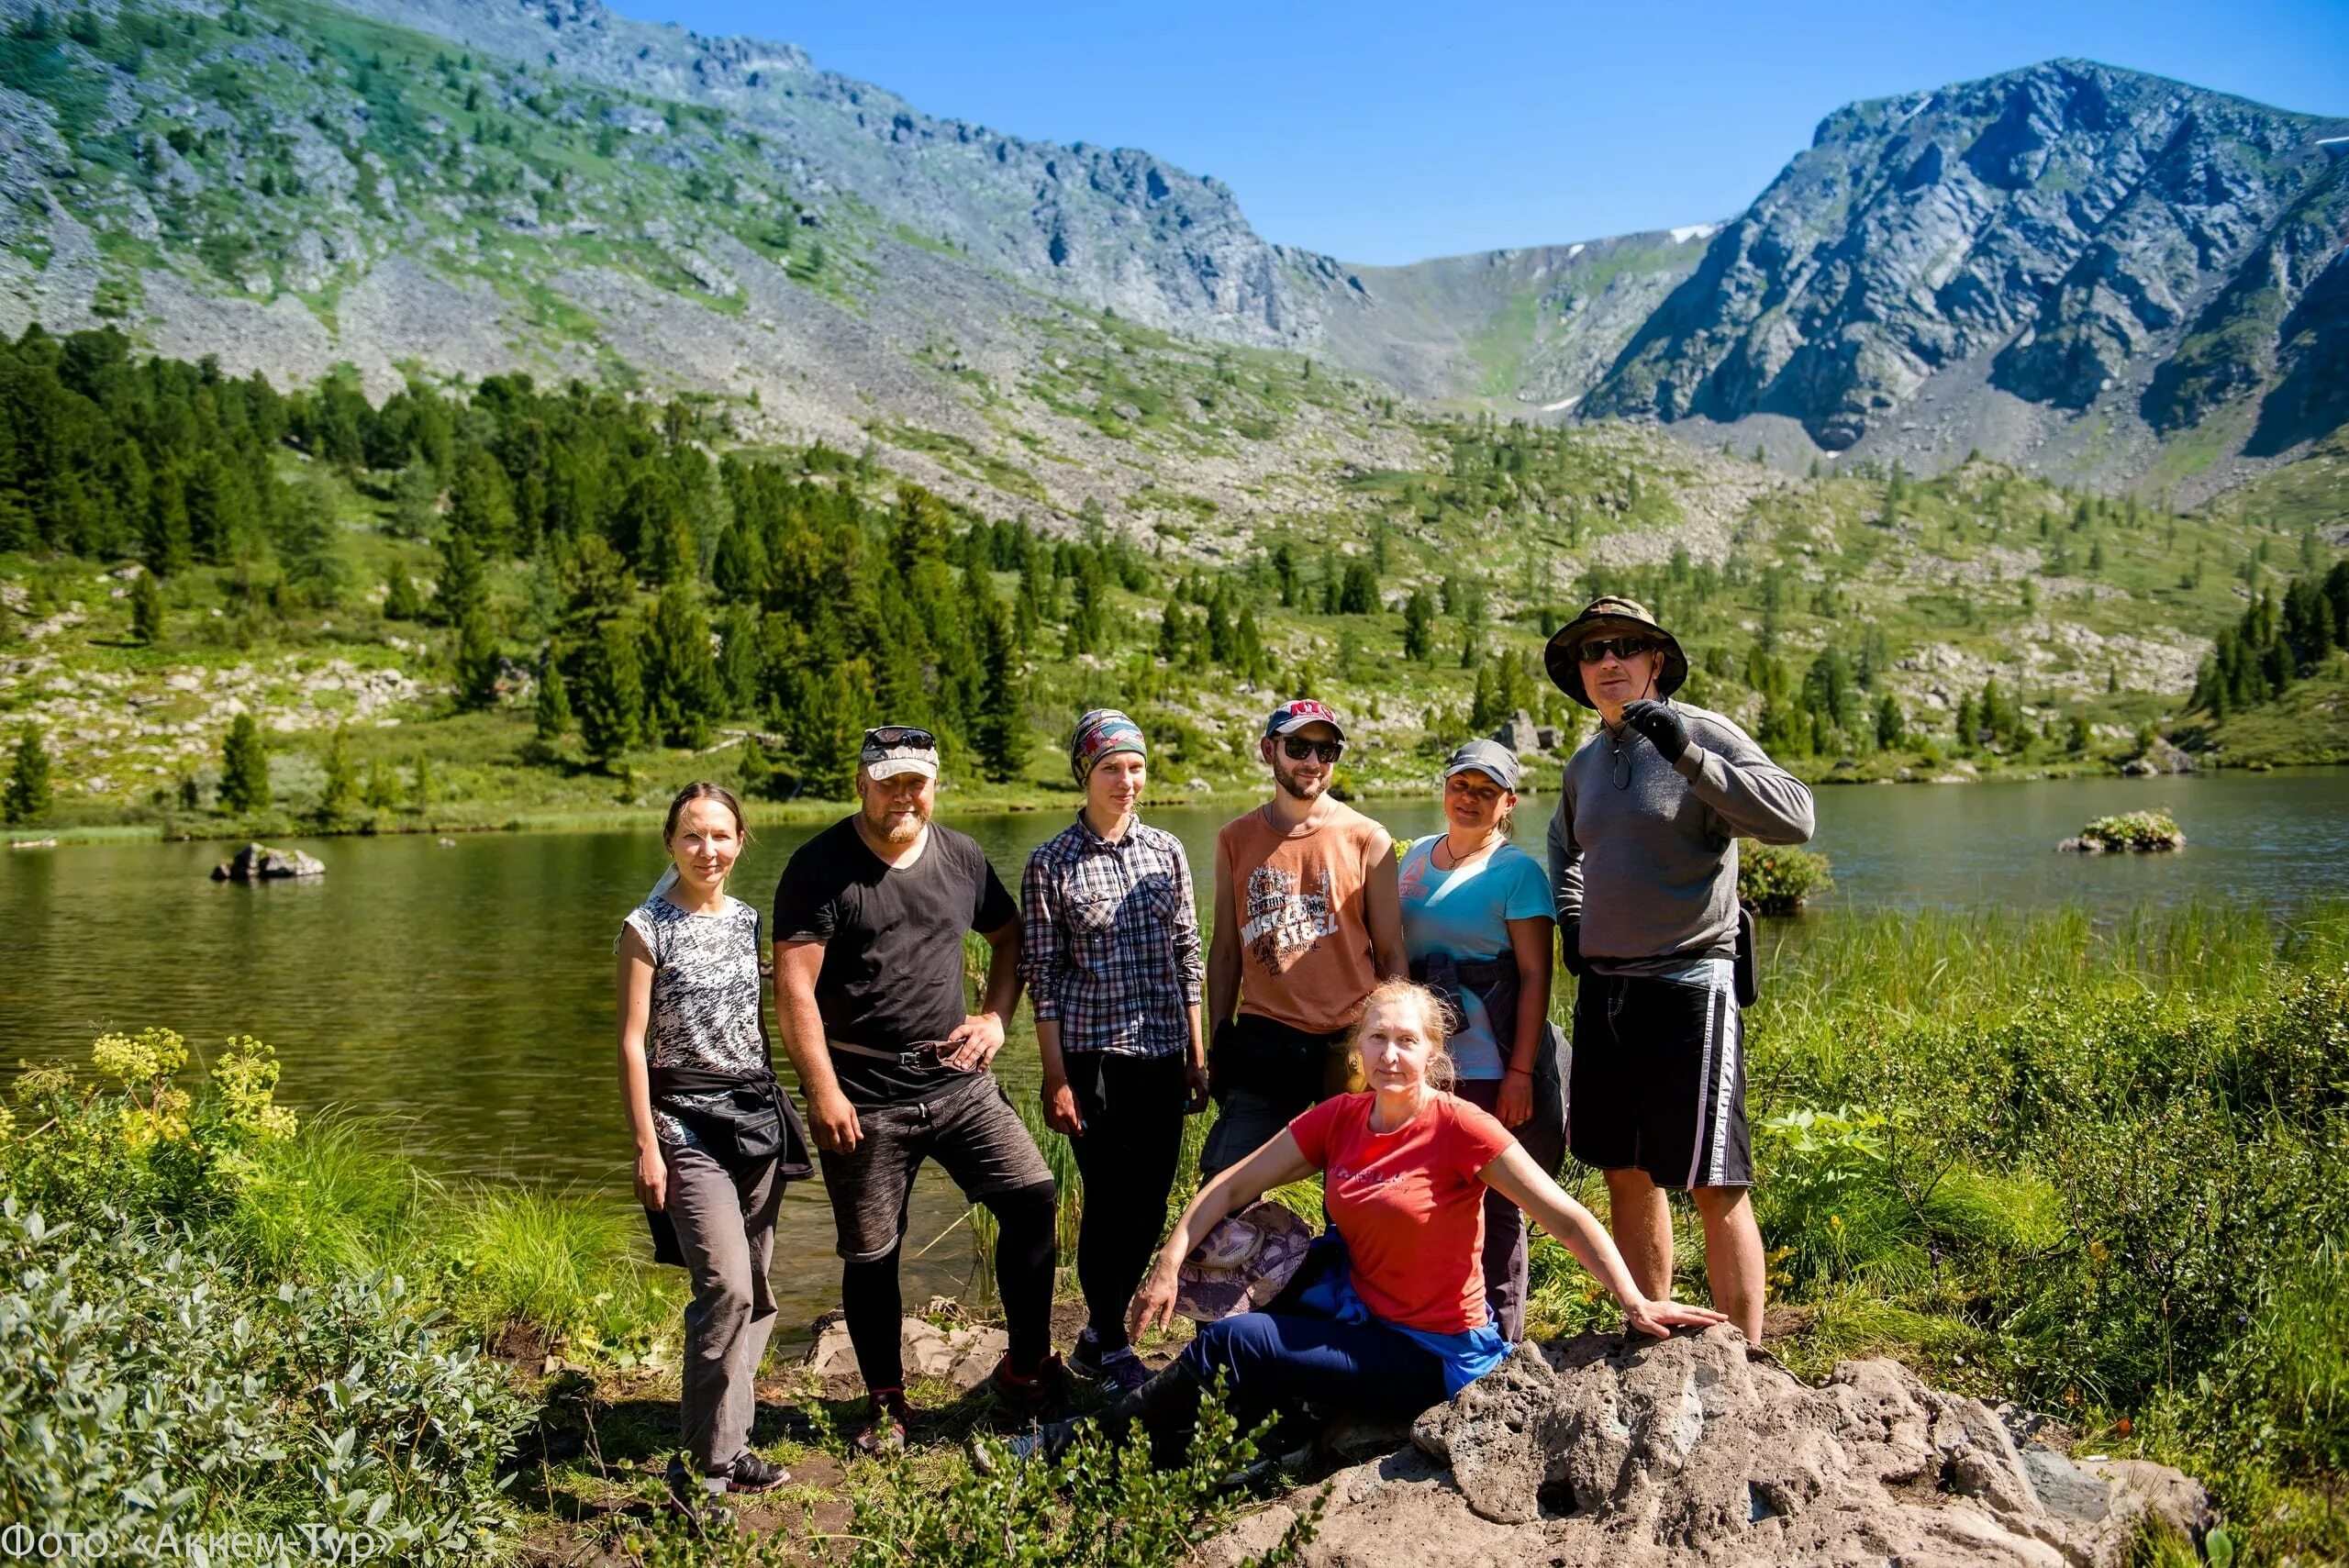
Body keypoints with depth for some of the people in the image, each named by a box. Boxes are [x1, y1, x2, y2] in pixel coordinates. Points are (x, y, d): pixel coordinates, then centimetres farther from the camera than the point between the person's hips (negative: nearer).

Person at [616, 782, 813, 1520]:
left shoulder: (747, 921, 10)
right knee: (726, 1286, -15)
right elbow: (632, 1042, -7)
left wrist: (778, 1113, 16)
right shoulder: (647, 927, -6)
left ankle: (728, 1444, 19)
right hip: (688, 1125, -6)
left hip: (758, 1116, 6)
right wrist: (646, 1147, -11)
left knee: (753, 1292, 7)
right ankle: (707, 1462, -2)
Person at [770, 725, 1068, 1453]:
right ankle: (885, 1403, 24)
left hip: (959, 1083, 4)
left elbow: (1010, 936, 22)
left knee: (1032, 1196, -7)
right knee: (870, 1255, 5)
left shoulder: (960, 857, 7)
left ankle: (1028, 1366, 11)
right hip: (863, 1098, -3)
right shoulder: (820, 866, -7)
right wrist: (822, 1090, -16)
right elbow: (794, 988, -11)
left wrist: (994, 1017, 6)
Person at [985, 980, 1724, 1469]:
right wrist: (1169, 1265, -10)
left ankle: (1078, 1447, -3)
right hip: (1360, 1313, 6)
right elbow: (1234, 1185, -1)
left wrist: (1636, 1305, -24)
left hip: (1432, 1356, -6)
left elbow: (1567, 1217, -18)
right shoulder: (1339, 1119, -2)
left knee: (1234, 1341, -17)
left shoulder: (1461, 1127, -19)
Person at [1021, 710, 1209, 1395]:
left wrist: (1197, 1056, 9)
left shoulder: (1166, 851, 7)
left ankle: (1098, 1335, 29)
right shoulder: (1052, 864, -5)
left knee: (1151, 1200, 9)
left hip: (1163, 1055, 4)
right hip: (1092, 1055, -4)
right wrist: (1055, 1078, -8)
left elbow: (1187, 955, 11)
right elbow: (1043, 977, -5)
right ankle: (1112, 1348, 21)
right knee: (1110, 1199, 1)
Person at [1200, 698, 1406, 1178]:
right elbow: (1225, 949, 13)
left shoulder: (1368, 840, 2)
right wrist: (1219, 1039, 9)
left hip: (1349, 1045, -1)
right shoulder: (1235, 839, 9)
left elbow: (1391, 954, 4)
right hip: (1263, 1042, 1)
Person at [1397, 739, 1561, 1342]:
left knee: (1493, 1207, 4)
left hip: (1490, 1069, -5)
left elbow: (1535, 976, -10)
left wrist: (1521, 1072, -16)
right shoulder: (1418, 855, 11)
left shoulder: (1517, 872, -6)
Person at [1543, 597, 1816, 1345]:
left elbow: (1794, 817, -21)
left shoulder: (1703, 733, -7)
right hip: (1602, 988, 7)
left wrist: (1688, 755, -27)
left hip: (1689, 984, -7)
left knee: (1714, 1184, -4)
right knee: (1625, 1174, 14)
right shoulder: (1585, 762, 12)